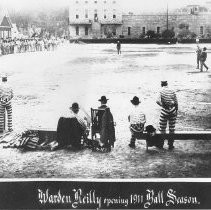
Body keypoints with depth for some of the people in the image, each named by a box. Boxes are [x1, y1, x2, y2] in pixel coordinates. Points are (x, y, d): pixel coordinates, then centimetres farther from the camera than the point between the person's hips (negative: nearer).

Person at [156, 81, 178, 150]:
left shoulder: (161, 91, -8)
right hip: (172, 111, 3)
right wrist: (176, 111, 13)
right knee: (171, 129, 10)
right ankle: (170, 145, 15)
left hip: (164, 111, -2)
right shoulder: (172, 91, 0)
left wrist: (162, 105, -6)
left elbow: (158, 101, -24)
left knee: (162, 129, 10)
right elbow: (176, 103, 2)